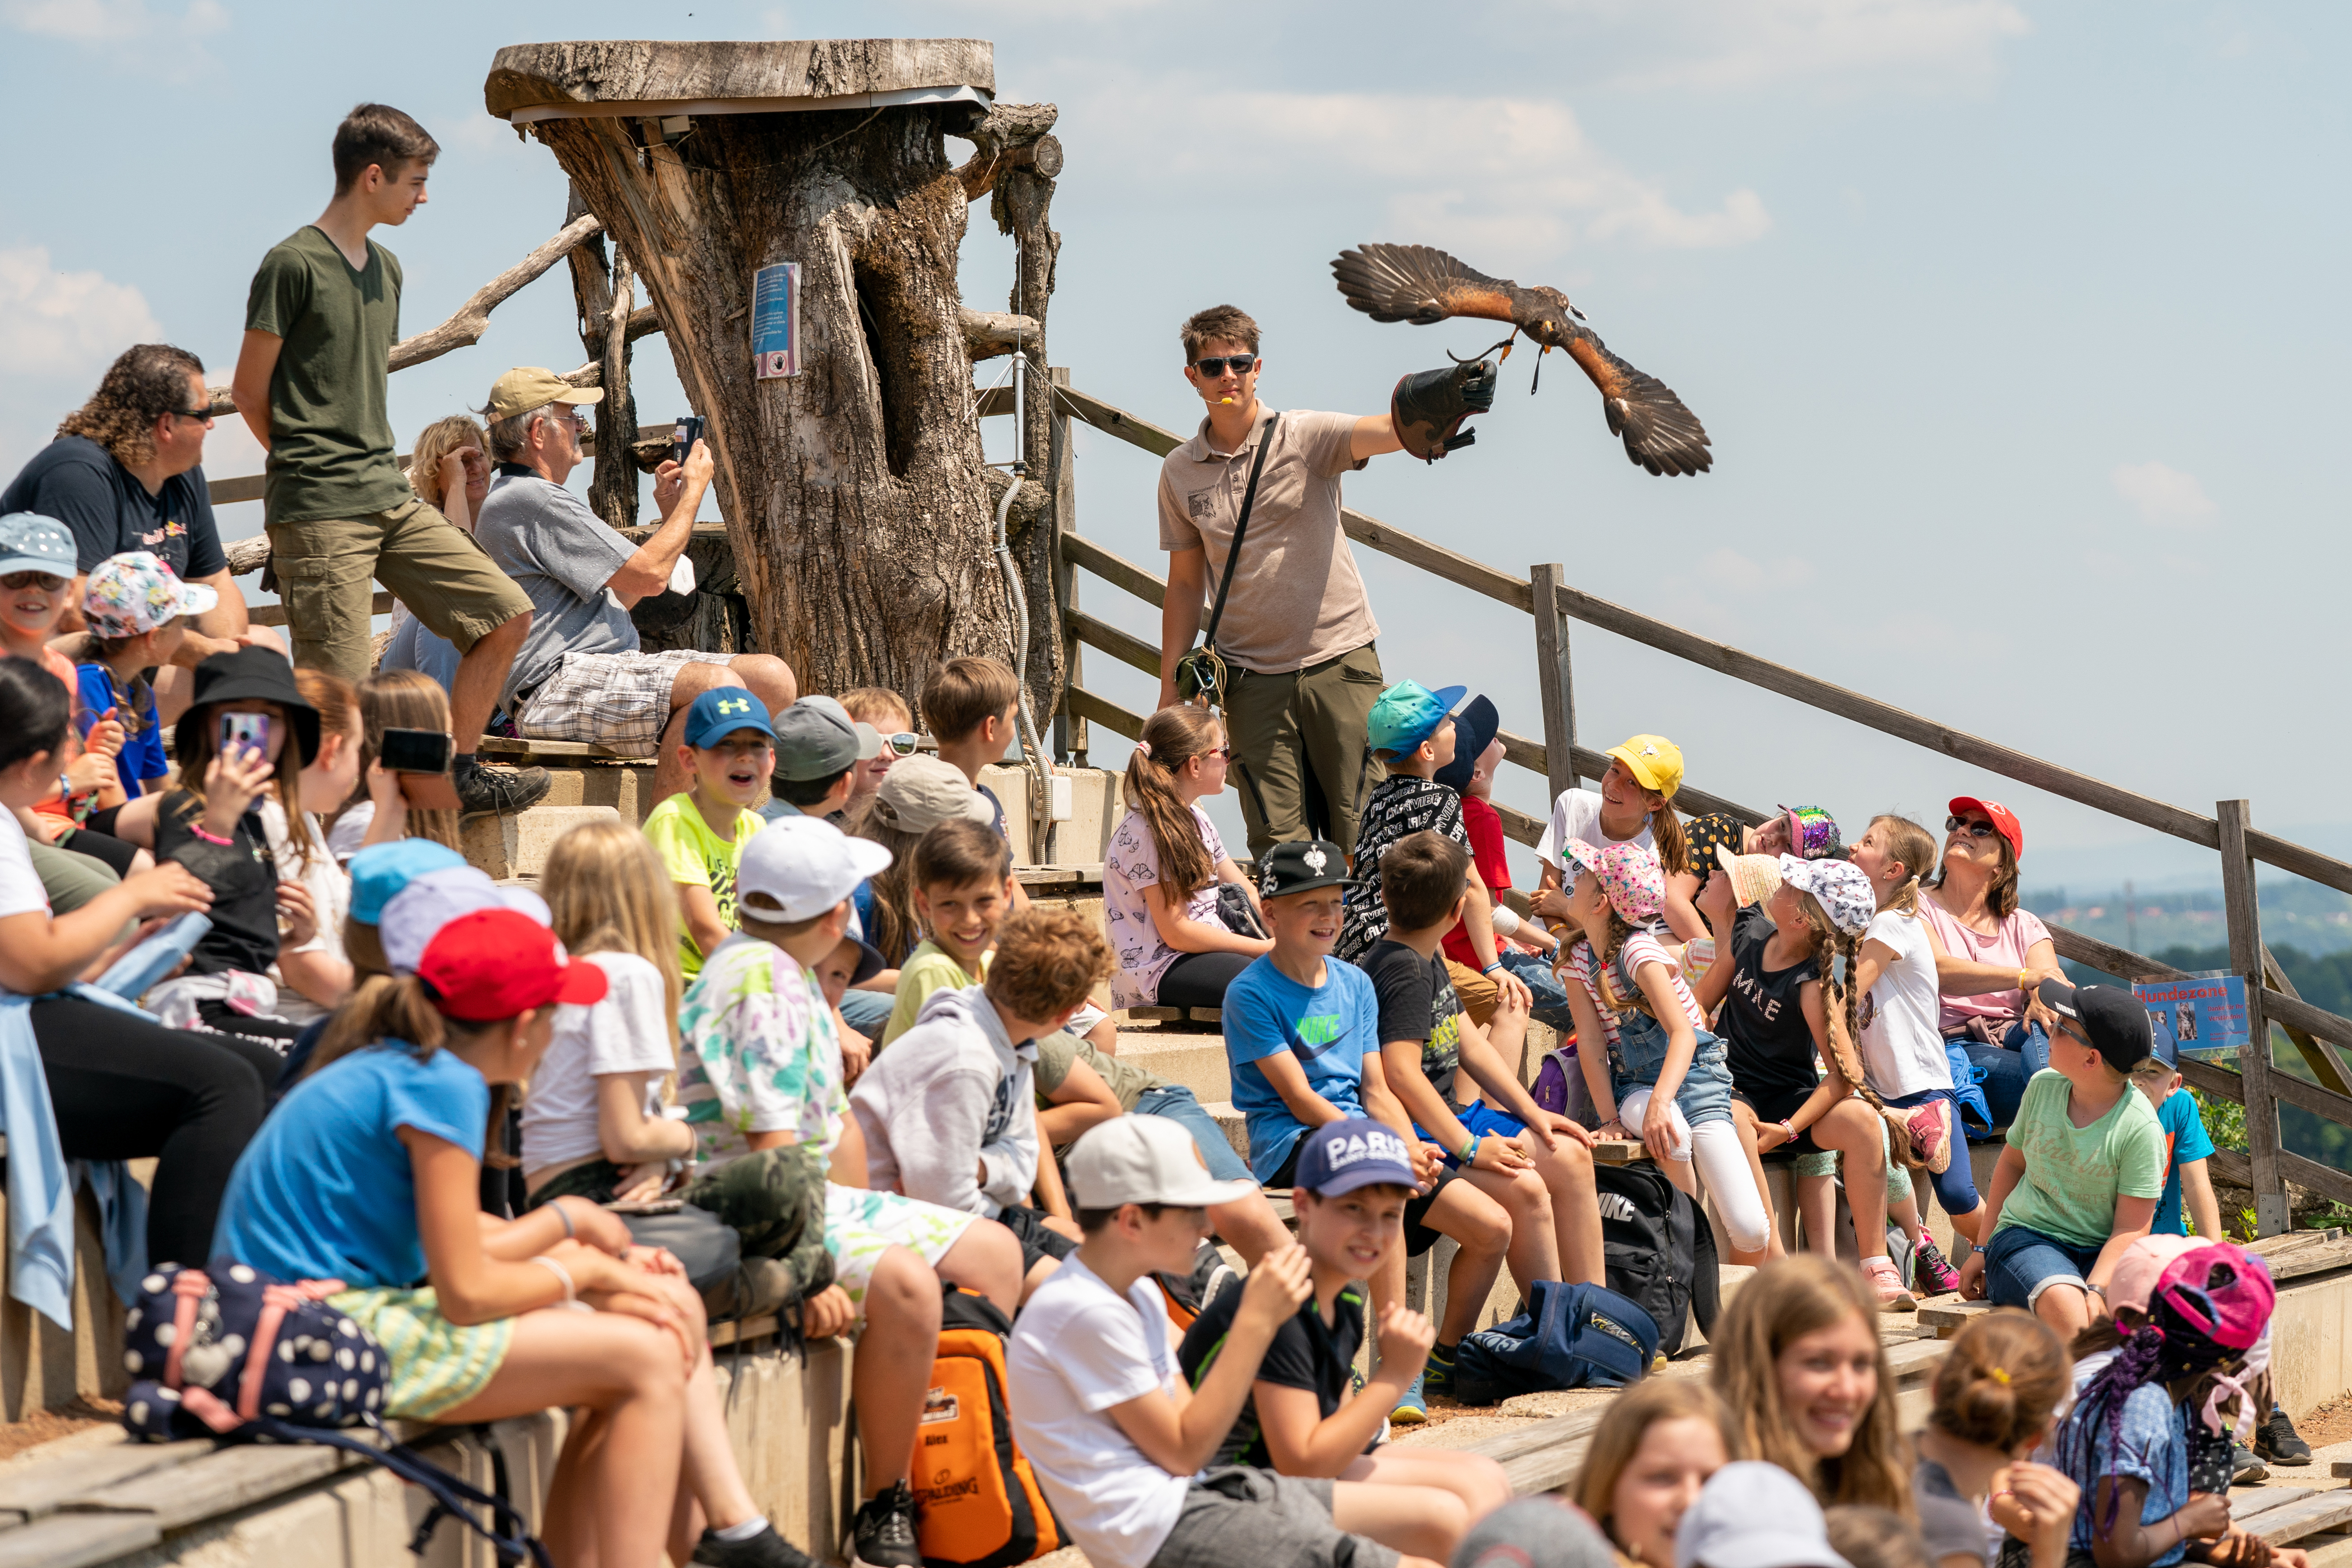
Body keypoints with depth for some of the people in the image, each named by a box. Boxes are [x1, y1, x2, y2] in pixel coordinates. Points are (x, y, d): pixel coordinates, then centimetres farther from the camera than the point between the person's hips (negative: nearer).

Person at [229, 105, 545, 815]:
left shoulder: (385, 269, 17)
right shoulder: (293, 264, -9)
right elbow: (250, 390, -5)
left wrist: (364, 461, 14)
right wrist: (313, 465, 5)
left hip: (389, 496, 8)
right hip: (320, 514, -8)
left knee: (505, 614, 3)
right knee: (334, 690, -10)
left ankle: (458, 775, 15)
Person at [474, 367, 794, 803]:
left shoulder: (531, 499, 26)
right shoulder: (529, 500, -11)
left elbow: (618, 596, 28)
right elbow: (650, 574, -12)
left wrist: (670, 516, 23)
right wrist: (693, 493, 2)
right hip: (556, 684, -11)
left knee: (771, 676, 1)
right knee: (716, 684, -32)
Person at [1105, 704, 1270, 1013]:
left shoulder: (1196, 821, 16)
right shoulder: (1145, 833, -15)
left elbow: (1249, 894, 16)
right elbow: (1177, 933, -17)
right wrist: (1270, 948, -17)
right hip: (1160, 971, -9)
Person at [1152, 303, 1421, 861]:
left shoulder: (1306, 437, -2)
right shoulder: (1180, 473, 8)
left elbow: (1388, 431, -21)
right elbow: (1186, 584, 15)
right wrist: (1171, 687, 12)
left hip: (1340, 661, -2)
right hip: (1253, 678, 2)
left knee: (1362, 834, -4)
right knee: (1278, 844, -2)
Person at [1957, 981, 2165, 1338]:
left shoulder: (2141, 1129, -10)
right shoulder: (2044, 1087, 3)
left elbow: (2130, 1229, -9)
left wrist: (2094, 1291, -25)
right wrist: (1984, 1249, 21)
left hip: (2103, 1253, -2)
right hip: (2028, 1236, 2)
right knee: (2064, 1307, -35)